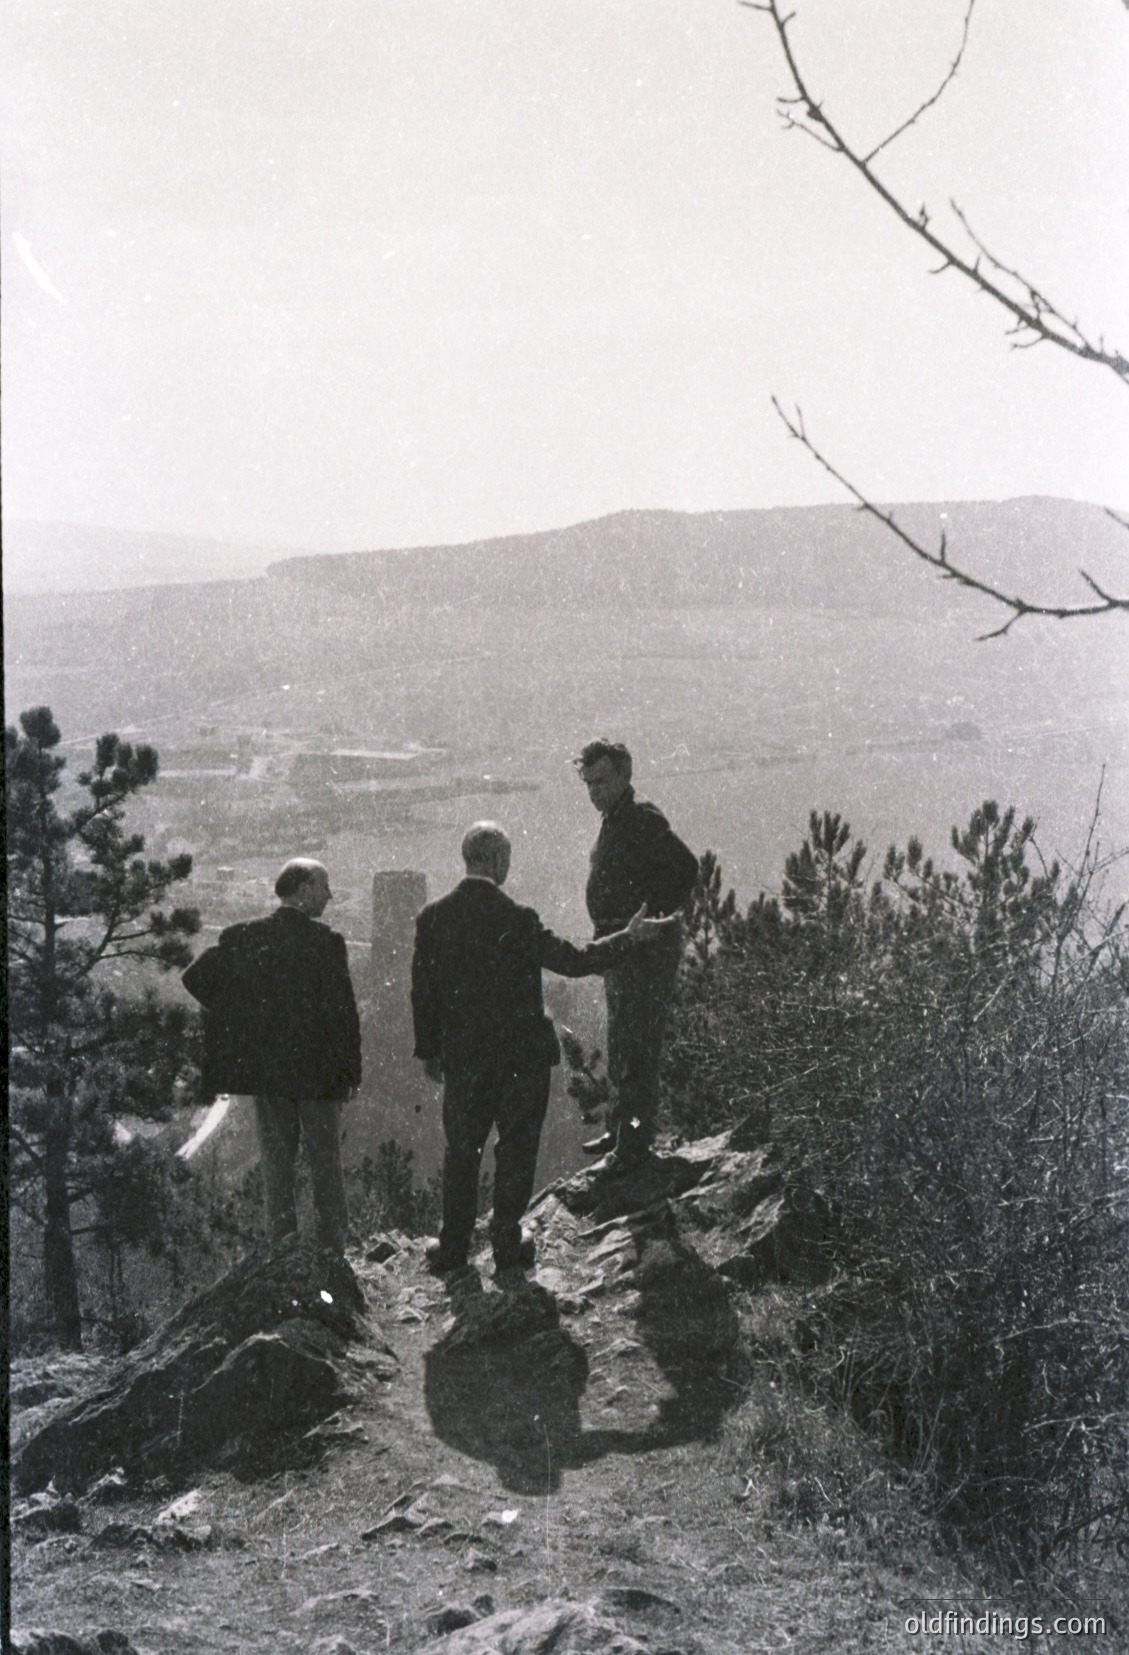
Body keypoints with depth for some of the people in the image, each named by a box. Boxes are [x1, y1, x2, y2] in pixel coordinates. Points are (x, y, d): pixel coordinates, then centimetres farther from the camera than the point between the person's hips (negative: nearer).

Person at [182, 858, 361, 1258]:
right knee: (325, 1164, 8)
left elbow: (195, 978, 1)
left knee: (276, 1164, 10)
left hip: (264, 1071, 3)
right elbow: (342, 1011, -11)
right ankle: (332, 1252, 10)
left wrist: (243, 1021, 9)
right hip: (316, 1070, -3)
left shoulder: (242, 937, 2)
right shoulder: (325, 941, -10)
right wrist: (350, 1071, -4)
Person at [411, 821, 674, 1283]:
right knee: (515, 1152, 10)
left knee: (461, 1151, 17)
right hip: (519, 1055, -4)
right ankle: (508, 1253, 17)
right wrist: (631, 938, -2)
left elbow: (422, 991, 2)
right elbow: (575, 961, -14)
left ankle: (452, 1251, 24)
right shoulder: (515, 920, -19)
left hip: (461, 1058, 4)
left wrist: (429, 1050, 14)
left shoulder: (432, 918, -5)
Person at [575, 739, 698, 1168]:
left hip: (646, 946, -11)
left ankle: (636, 1139, 1)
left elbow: (686, 867, -27)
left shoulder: (643, 820, -16)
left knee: (637, 1045, -6)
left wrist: (658, 916, -21)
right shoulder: (615, 820, 14)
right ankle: (621, 1128, 31)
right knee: (620, 1042, 19)